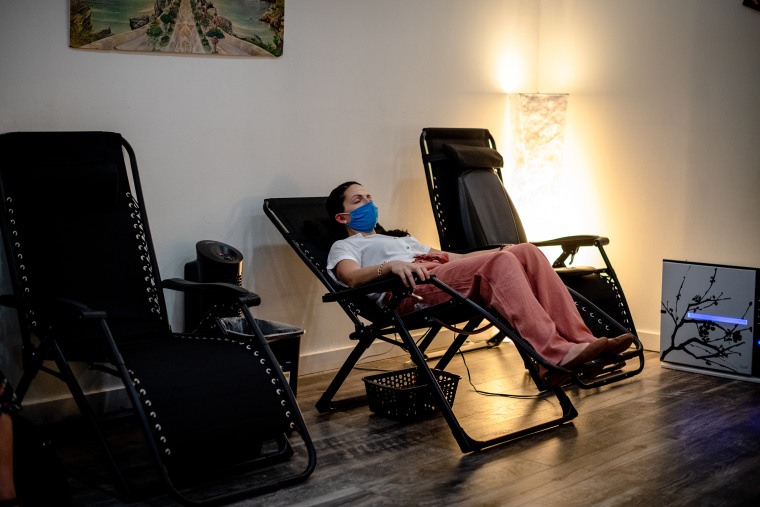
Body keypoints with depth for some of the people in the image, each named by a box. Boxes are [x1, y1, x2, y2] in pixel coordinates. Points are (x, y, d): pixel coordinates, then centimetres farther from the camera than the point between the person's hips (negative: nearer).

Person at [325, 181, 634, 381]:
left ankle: (579, 341, -29)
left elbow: (458, 259, 33)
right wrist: (390, 265, -25)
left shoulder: (402, 239, 43)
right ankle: (554, 354, -43)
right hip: (412, 293, -7)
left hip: (444, 277, 7)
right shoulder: (344, 247, 21)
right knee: (501, 261, -31)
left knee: (526, 252, -18)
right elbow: (351, 276, -5)